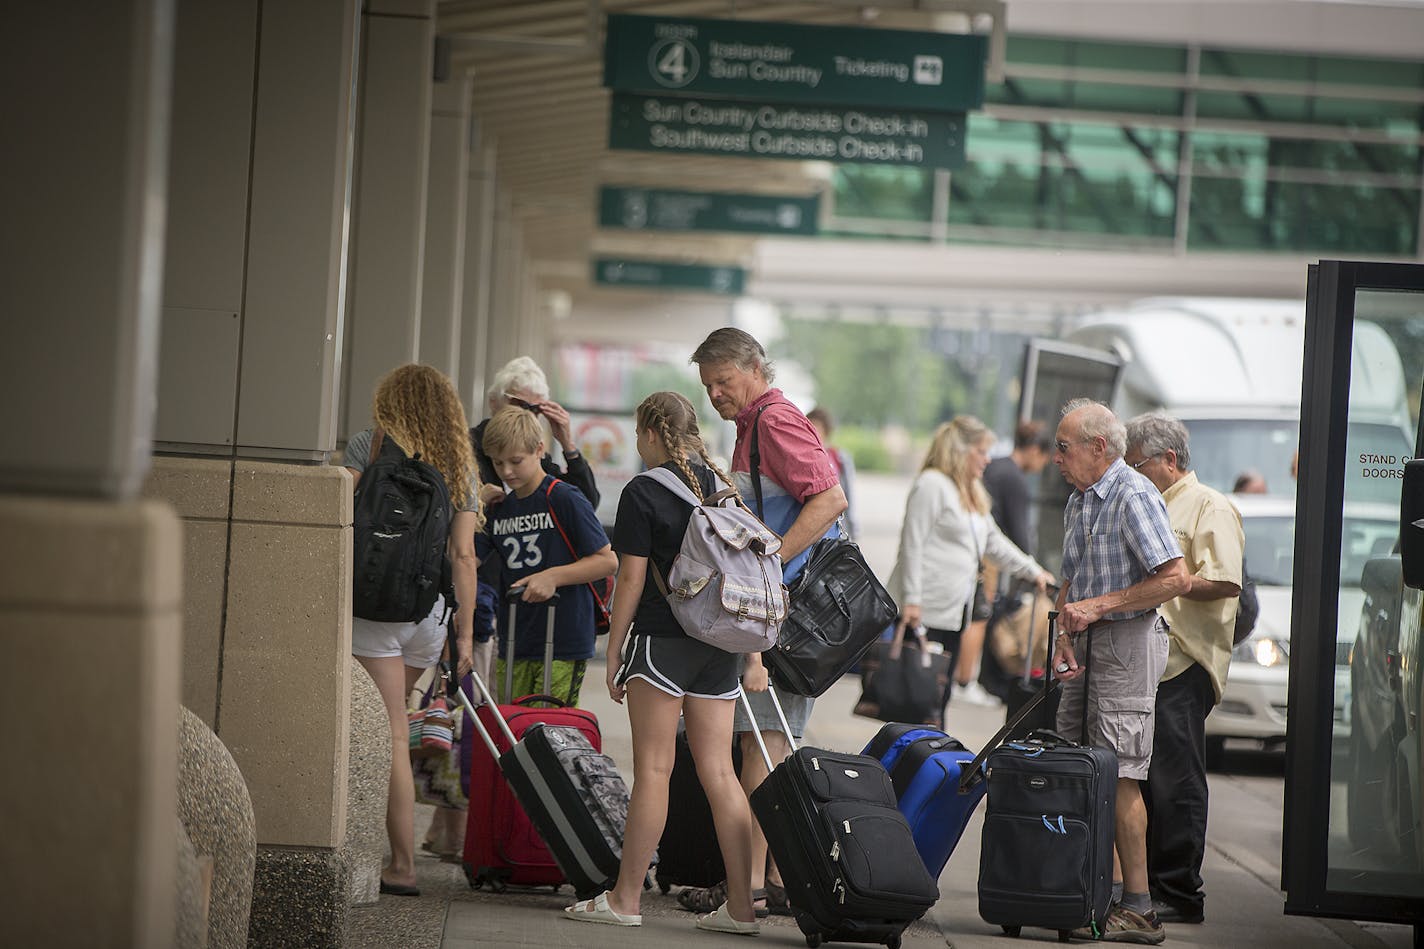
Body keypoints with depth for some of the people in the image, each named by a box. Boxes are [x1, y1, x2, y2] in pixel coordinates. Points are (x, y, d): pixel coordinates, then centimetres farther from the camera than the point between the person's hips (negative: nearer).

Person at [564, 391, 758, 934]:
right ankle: (740, 905, 3)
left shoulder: (644, 493, -7)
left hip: (661, 640, -6)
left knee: (653, 768, -2)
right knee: (718, 771, 5)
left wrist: (614, 650, -2)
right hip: (719, 646, 6)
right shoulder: (724, 489, 10)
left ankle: (625, 899, 4)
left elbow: (631, 578, -9)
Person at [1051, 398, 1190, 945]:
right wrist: (1065, 639, 3)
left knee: (1118, 775, -10)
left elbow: (1176, 578, -19)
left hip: (1129, 642, -9)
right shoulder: (1079, 501, 15)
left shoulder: (1134, 496, -13)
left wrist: (1098, 605, -17)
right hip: (1093, 644, 9)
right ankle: (1107, 891, 14)